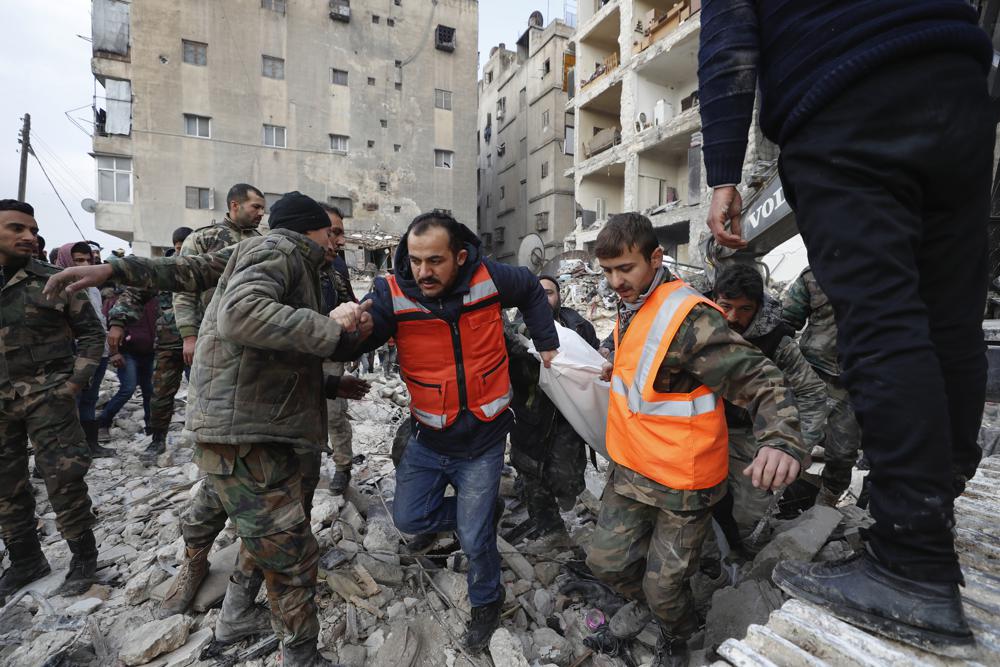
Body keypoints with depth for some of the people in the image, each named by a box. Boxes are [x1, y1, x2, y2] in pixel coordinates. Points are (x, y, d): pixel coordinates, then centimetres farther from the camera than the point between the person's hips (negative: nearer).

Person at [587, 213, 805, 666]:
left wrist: (780, 441, -39)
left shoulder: (690, 318, -23)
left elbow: (760, 380, -25)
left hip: (681, 483, -7)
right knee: (606, 560, 14)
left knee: (664, 586, 11)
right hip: (630, 471, 7)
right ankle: (642, 603, 47)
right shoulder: (630, 310, 5)